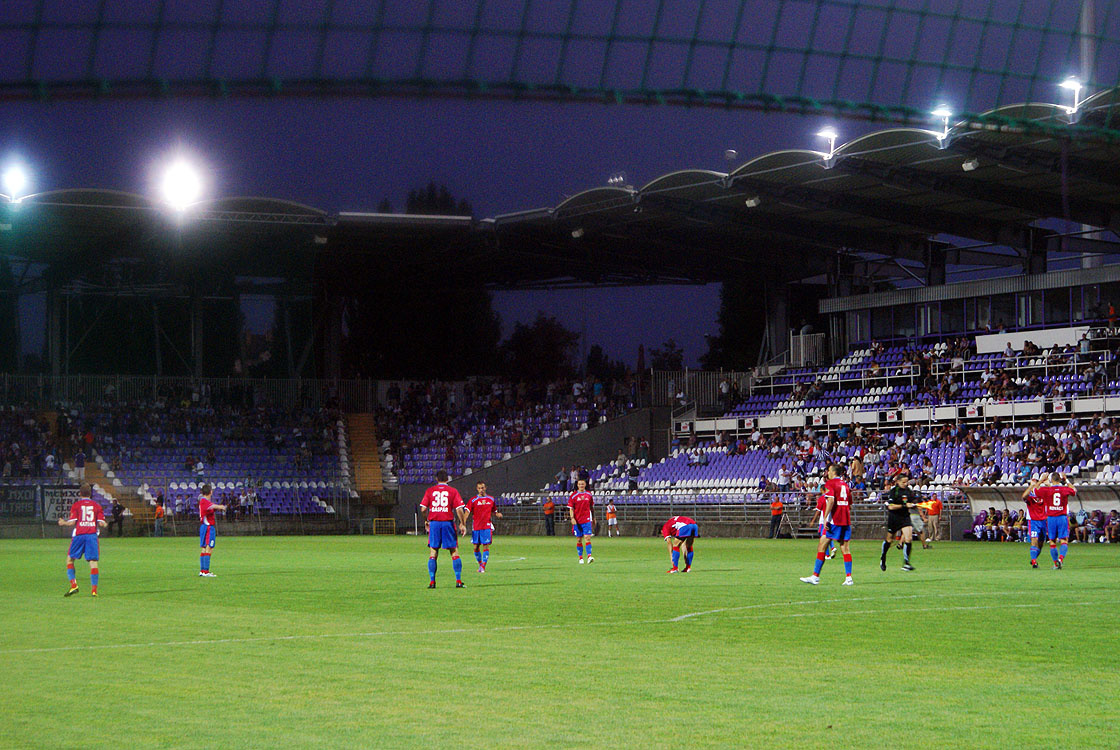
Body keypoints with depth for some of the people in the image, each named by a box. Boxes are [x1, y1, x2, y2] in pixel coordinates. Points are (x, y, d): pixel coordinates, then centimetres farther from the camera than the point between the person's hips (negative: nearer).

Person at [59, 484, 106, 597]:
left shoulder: (76, 505, 4)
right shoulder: (97, 506, 9)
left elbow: (72, 522, -4)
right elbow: (101, 523, 2)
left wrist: (63, 523, 16)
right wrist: (105, 525, 26)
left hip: (79, 535, -1)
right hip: (92, 535, 1)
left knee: (70, 559, 12)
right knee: (93, 562, 0)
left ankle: (73, 584, -4)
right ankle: (94, 589, -7)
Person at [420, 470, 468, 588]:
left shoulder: (429, 491, 6)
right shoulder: (453, 491, 2)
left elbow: (423, 509, 1)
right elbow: (459, 509, -6)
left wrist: (426, 521, 15)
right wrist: (463, 524, -1)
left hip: (434, 522, 1)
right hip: (448, 523, -1)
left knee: (433, 553, 6)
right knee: (454, 552, 4)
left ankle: (432, 581, 0)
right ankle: (458, 580, -2)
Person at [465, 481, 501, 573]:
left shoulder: (491, 499, 9)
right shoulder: (473, 500, 0)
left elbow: (493, 512, 21)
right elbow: (467, 512, -7)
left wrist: (497, 514, -2)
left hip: (487, 526, 1)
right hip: (476, 527, -1)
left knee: (486, 546, -9)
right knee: (476, 547, 3)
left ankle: (483, 566, -8)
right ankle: (480, 564, 23)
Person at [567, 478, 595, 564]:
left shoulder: (589, 495, 7)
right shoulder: (573, 495, 0)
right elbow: (571, 508, -1)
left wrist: (593, 518, 20)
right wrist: (572, 518, -13)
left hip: (587, 520, 1)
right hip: (577, 521, -1)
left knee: (587, 537, -12)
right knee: (579, 539, 5)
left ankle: (589, 556, -17)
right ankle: (580, 558, 13)